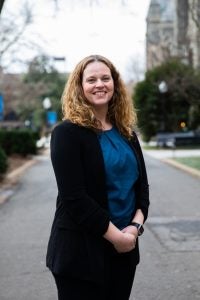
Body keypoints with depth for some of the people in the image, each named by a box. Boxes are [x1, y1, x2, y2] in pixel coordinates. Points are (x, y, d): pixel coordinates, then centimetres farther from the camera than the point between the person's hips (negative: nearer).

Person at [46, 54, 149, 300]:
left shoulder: (126, 131, 8)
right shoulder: (68, 132, -11)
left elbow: (142, 184, 10)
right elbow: (74, 197, -18)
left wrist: (136, 225, -7)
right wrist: (115, 235, -17)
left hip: (125, 248, 6)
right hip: (81, 251, -6)